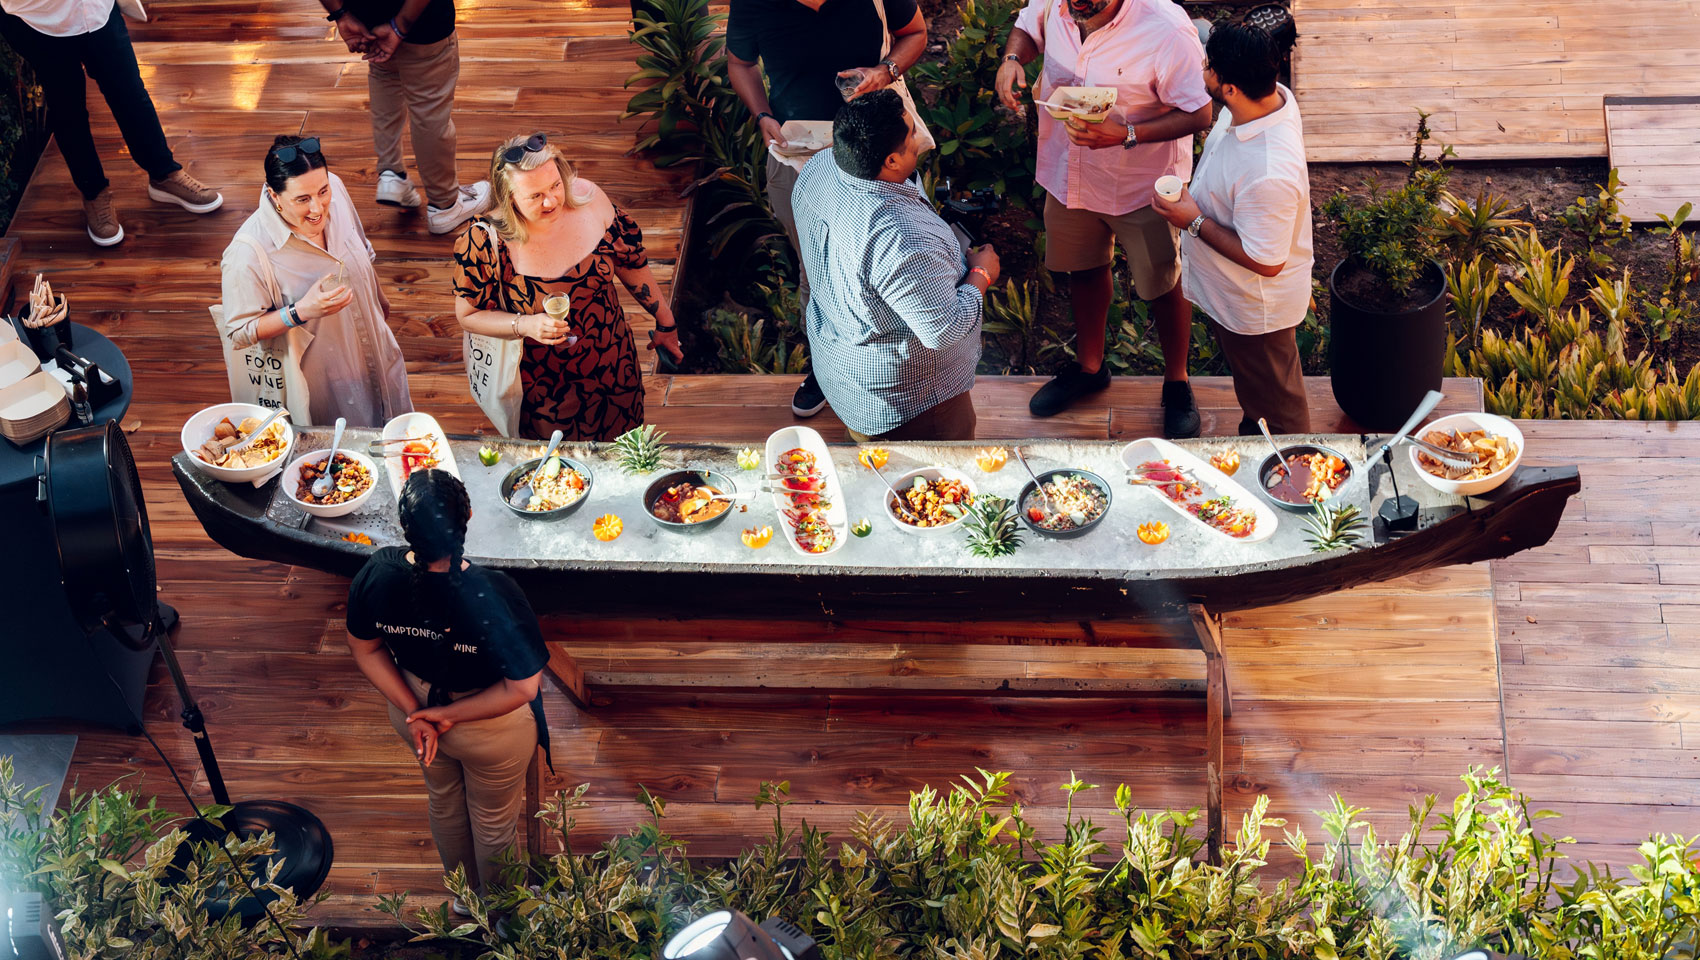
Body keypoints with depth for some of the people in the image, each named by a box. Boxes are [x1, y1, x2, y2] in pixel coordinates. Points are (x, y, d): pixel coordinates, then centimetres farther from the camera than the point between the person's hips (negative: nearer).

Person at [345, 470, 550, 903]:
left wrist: (414, 710, -8)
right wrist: (450, 716, -20)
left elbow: (364, 648, -11)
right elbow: (523, 687, -31)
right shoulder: (495, 595, -40)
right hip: (492, 734, -4)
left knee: (444, 801, 33)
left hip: (414, 707, 4)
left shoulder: (377, 575, -28)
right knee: (494, 820, 27)